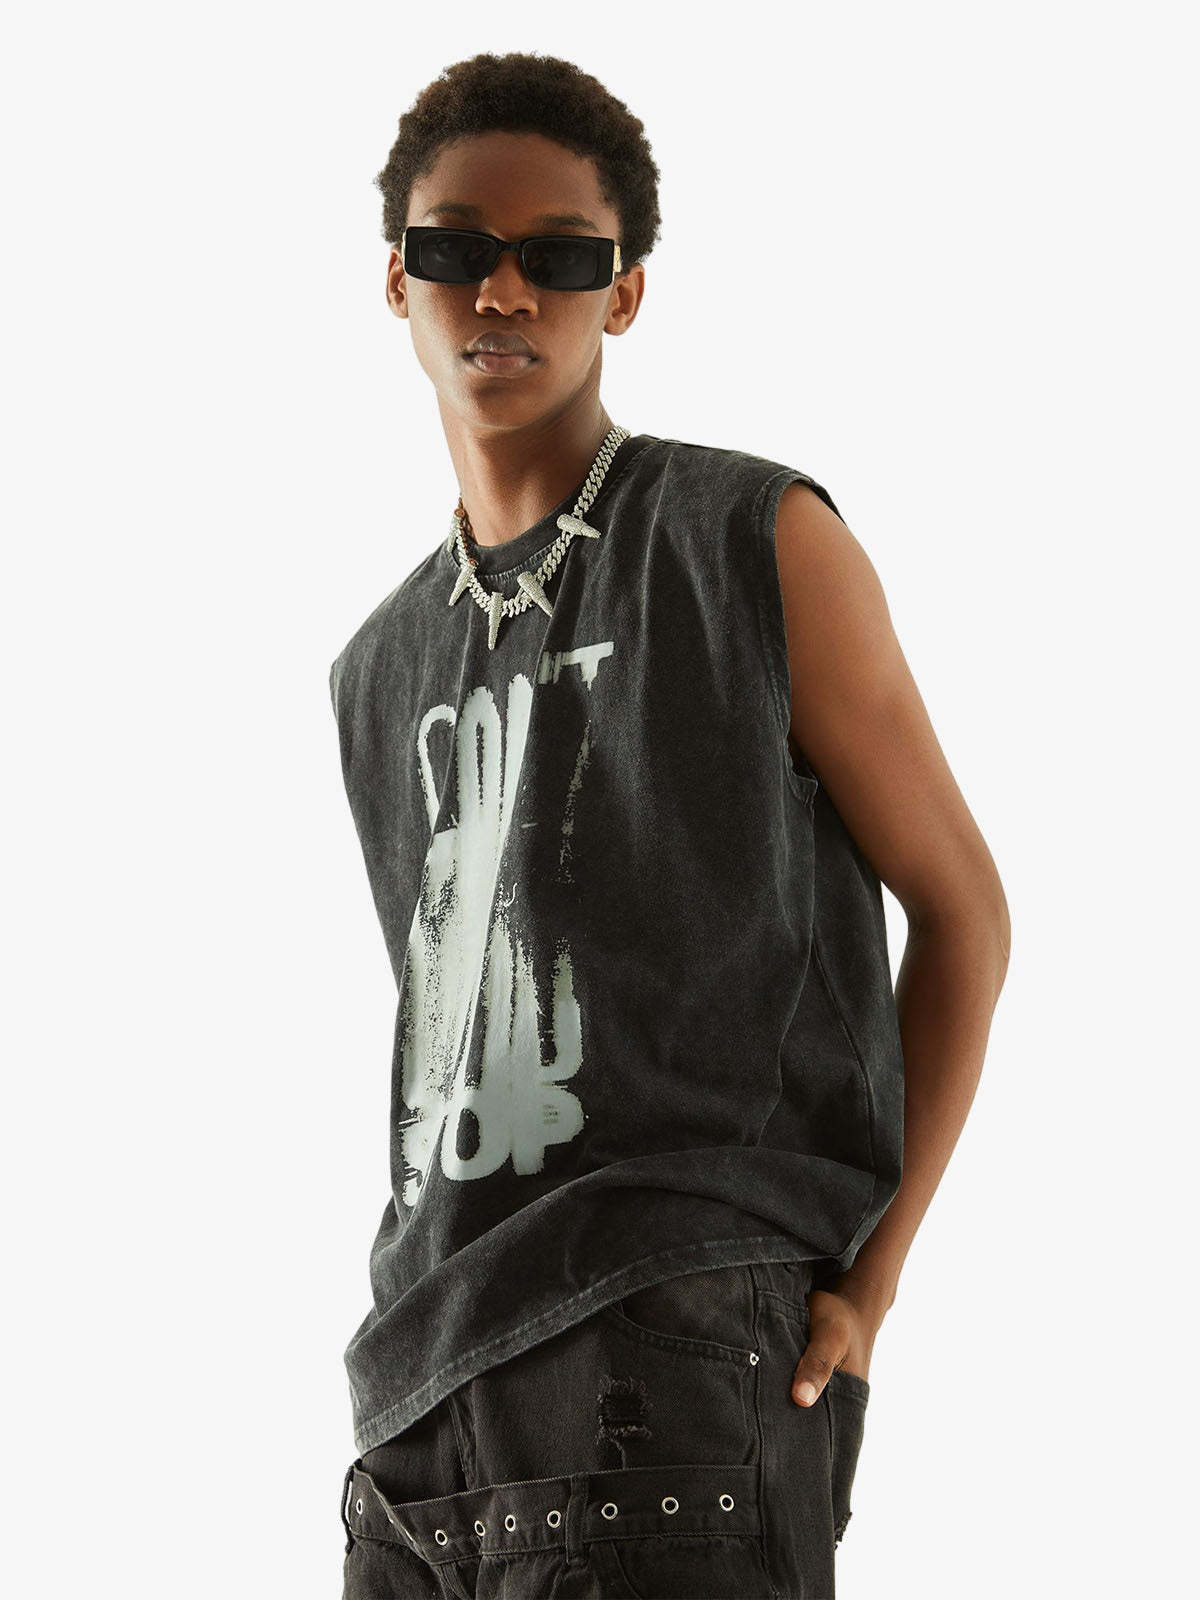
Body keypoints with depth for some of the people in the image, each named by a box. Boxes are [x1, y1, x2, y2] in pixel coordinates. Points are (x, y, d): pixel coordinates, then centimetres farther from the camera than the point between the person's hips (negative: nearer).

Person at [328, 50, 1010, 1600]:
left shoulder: (761, 542, 2)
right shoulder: (378, 671, 18)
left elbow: (958, 903, 4)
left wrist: (864, 1282, -5)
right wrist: (422, 1322, 8)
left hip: (676, 1353, -5)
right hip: (429, 1386, 6)